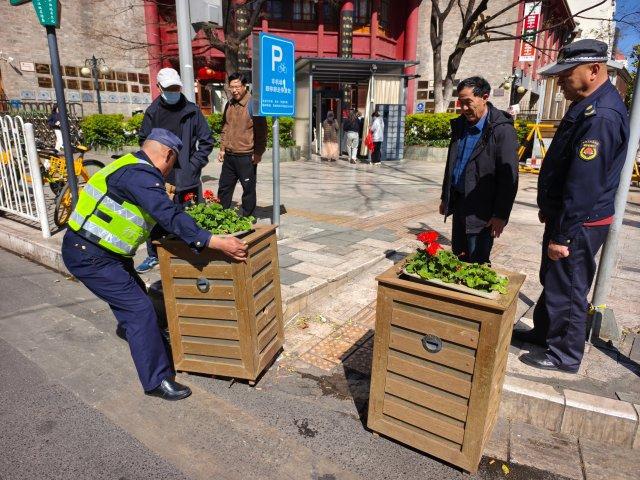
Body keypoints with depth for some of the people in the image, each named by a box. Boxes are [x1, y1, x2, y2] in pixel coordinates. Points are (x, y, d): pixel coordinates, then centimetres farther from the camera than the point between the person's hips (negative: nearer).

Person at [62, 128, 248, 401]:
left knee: (132, 296, 22)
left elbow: (160, 215, 19)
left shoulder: (131, 167, 11)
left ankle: (148, 344, 44)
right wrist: (219, 244, -33)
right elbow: (171, 218, -31)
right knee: (138, 309, -9)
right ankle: (156, 381, 1)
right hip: (89, 256, -10)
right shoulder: (140, 176, -21)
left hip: (102, 251, 10)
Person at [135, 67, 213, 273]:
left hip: (186, 174, -2)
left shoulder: (192, 110, 1)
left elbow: (207, 140, 3)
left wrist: (195, 164, -5)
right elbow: (143, 140, 14)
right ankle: (153, 255, 24)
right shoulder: (152, 112, 7)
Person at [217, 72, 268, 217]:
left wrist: (258, 153, -13)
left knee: (248, 189, 5)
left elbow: (261, 131, -11)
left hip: (246, 157, -7)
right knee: (224, 188, 14)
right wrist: (222, 148, 16)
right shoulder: (229, 105, 12)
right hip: (229, 156, 7)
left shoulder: (252, 104, -10)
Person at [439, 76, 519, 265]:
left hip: (481, 211, -7)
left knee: (476, 264, -1)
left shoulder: (502, 130, -14)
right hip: (458, 203, 7)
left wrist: (501, 215, -17)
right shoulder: (460, 124, 8)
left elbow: (509, 177, -15)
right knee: (457, 257, 15)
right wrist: (445, 198, 17)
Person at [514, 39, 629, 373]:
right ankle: (543, 332, 40)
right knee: (552, 280, 22)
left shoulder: (601, 116, -24)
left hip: (579, 225, -10)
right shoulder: (588, 105, 10)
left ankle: (565, 355, 23)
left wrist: (562, 235, -23)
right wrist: (549, 210, 21)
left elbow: (584, 186, -26)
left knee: (567, 289, 4)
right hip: (564, 216, 10)